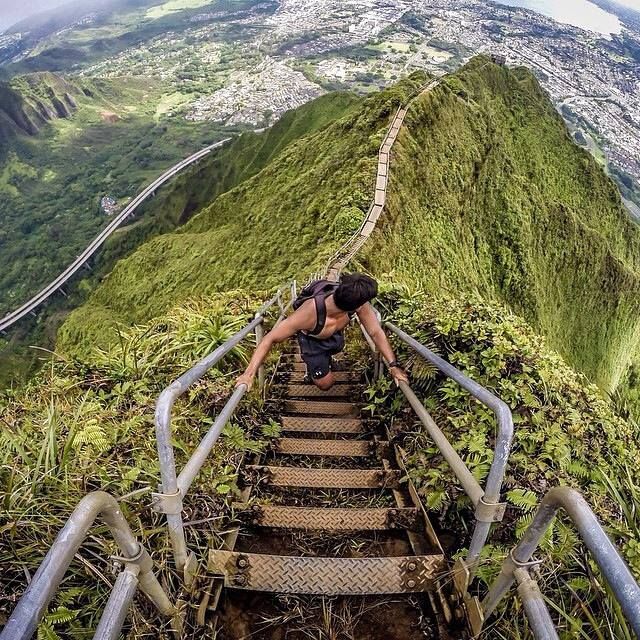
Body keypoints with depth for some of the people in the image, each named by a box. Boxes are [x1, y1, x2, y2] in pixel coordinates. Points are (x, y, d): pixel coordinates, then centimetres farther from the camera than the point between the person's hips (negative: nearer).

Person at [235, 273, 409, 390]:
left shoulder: (360, 304, -38)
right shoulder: (309, 313, -49)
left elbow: (376, 332, -26)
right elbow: (271, 339, -43)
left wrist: (393, 365, -31)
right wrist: (250, 374, -49)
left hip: (335, 335, 4)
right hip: (311, 339, -4)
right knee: (325, 382, -7)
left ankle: (324, 360, 67)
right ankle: (314, 369, 26)